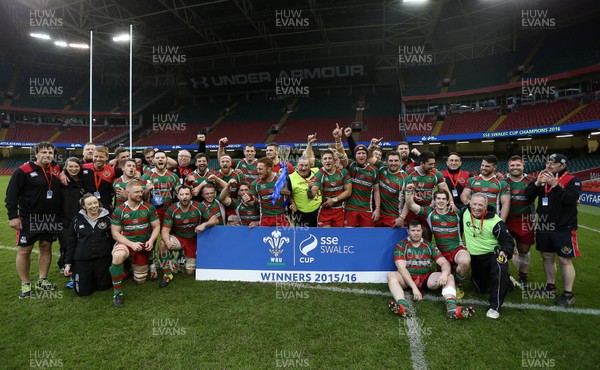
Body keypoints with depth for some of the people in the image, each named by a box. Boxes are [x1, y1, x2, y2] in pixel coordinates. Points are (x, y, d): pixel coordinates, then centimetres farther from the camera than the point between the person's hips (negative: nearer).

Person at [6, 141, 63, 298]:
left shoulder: (56, 169, 4)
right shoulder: (23, 171, -9)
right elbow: (12, 194, -9)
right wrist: (12, 216, -13)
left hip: (51, 219, 5)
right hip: (29, 219, -4)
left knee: (46, 248, 11)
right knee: (24, 250, 3)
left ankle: (42, 280, 25)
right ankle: (25, 284, 17)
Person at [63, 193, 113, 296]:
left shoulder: (107, 218, -3)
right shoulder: (77, 220, 0)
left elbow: (113, 239, 1)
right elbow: (70, 243, 6)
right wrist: (68, 263, 4)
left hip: (103, 259, 0)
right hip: (82, 261, 1)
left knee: (104, 287, 6)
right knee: (83, 291, 5)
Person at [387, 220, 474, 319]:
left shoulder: (430, 246, 7)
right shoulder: (401, 245, -3)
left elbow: (444, 262, -2)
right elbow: (401, 268, -14)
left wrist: (444, 273, -28)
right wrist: (414, 287, -26)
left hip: (426, 278, 3)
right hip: (407, 279, -3)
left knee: (449, 277, -18)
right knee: (391, 275, -31)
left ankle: (451, 307, -42)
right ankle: (402, 305, -55)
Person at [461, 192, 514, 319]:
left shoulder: (495, 222, -20)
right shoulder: (465, 212, -9)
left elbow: (508, 241, -14)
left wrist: (505, 252, -33)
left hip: (493, 253, -5)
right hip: (475, 257, 5)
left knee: (500, 269, -38)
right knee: (483, 289, 15)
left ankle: (495, 307, -23)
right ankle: (506, 282, 46)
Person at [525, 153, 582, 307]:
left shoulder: (573, 180, -6)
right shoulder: (543, 179, 7)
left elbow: (571, 199, -23)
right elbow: (528, 195, -3)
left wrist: (555, 185, -31)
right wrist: (537, 183, -18)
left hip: (564, 229, -5)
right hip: (544, 228, 5)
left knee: (565, 261, 1)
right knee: (547, 257, 15)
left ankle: (568, 294, 12)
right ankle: (550, 286, 30)